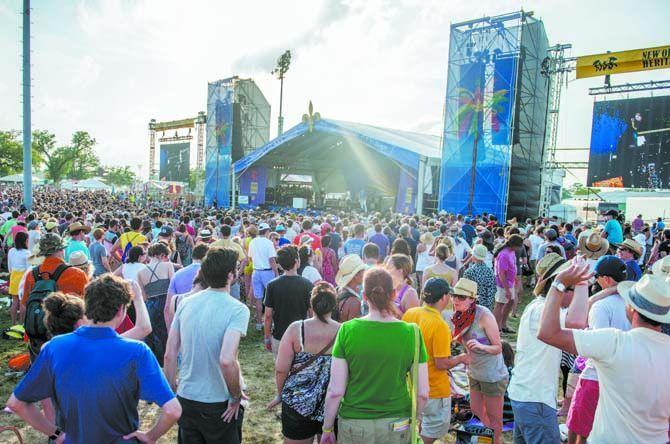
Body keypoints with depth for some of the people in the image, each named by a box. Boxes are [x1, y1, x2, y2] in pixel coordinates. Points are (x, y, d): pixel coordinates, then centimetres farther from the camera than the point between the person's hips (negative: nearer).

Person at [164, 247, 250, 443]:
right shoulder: (237, 310, -19)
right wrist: (236, 397, -15)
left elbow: (169, 355, 0)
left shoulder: (185, 303, -3)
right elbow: (227, 360, -30)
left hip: (185, 398, 5)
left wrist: (172, 388, 13)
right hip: (219, 404, -4)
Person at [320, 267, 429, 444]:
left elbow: (335, 391, -12)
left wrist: (327, 429, 3)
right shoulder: (412, 333, -11)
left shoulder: (347, 330, -14)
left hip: (354, 425, -1)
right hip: (397, 425, 1)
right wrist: (413, 419, 12)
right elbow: (423, 393, -7)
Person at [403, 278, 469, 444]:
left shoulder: (409, 313, -7)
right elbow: (442, 364, -24)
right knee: (436, 427, 15)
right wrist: (461, 358, -6)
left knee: (424, 421, 28)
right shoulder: (440, 326, -27)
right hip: (434, 388, -7)